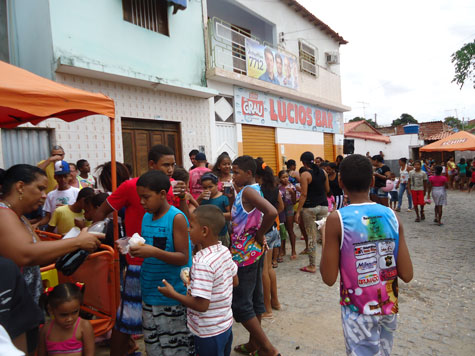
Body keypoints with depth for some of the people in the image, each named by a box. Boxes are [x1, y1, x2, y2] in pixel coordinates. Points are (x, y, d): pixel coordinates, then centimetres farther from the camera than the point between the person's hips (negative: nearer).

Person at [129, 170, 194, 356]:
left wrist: (154, 252, -27)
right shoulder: (146, 217, 8)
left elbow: (183, 258, -16)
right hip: (149, 293, 6)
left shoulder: (176, 217, -13)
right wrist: (133, 248, 0)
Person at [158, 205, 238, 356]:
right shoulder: (225, 251, -6)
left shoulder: (202, 263, -30)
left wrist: (173, 294, -18)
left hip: (209, 333, -7)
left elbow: (201, 305, -28)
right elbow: (235, 281, 7)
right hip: (226, 325, 7)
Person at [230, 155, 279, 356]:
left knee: (240, 304, -1)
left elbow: (272, 212, -33)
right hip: (254, 250, 10)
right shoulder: (253, 190, 10)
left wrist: (259, 234, -20)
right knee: (255, 298, 18)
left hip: (244, 253, -10)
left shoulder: (247, 191, -18)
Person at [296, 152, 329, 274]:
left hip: (310, 207, -5)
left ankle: (312, 266, 10)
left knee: (312, 237, 2)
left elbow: (304, 194, -14)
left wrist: (298, 211, -11)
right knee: (324, 234, 14)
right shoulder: (323, 171, 6)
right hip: (323, 206, 5)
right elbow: (327, 189, 13)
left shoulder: (305, 174, -11)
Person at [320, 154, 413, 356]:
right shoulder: (391, 215, -7)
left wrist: (326, 241, -4)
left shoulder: (337, 219, -19)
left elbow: (329, 278, -16)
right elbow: (407, 275, -6)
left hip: (358, 311, -4)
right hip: (388, 307, 4)